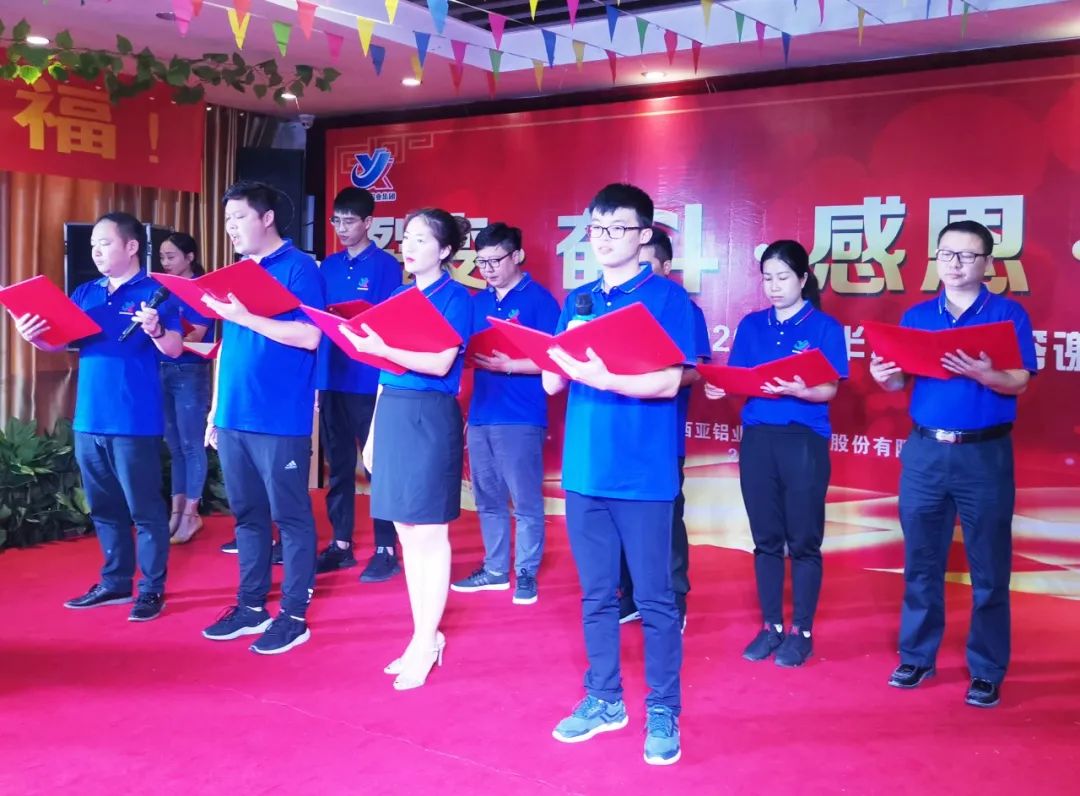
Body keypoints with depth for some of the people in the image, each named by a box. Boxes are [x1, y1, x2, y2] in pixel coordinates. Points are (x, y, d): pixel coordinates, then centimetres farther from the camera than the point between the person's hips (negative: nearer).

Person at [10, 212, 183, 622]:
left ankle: (153, 588, 9)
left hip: (134, 422, -7)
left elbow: (174, 349, -15)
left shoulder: (155, 292, -4)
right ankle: (115, 582, 26)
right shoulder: (85, 293, 14)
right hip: (88, 420, 7)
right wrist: (34, 336, -11)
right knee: (104, 508, 14)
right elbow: (59, 342, 11)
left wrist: (155, 330, -36)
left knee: (144, 508, 0)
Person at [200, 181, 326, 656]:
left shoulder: (298, 268, -6)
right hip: (235, 418, 7)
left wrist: (245, 317, -18)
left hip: (281, 420, -7)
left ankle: (294, 616, 7)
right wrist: (216, 408, 16)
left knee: (290, 516, 0)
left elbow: (309, 337, -17)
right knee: (246, 514, 13)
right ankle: (251, 607, 23)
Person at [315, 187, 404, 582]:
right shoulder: (329, 266, 13)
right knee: (338, 465, 12)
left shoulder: (386, 265, -4)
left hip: (370, 381, -6)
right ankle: (340, 544, 21)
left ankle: (386, 550, 7)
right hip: (331, 379, 6)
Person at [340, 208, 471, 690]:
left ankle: (426, 641, 7)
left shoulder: (454, 296, -5)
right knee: (407, 533, 10)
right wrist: (373, 432, 16)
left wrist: (382, 349, -26)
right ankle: (423, 637, 20)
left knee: (429, 534, -2)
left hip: (430, 418, -8)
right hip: (391, 414, 8)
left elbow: (441, 364, -17)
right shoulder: (398, 296, 16)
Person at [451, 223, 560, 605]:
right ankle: (495, 569, 24)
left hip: (521, 418, -6)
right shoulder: (478, 302, 13)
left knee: (525, 502, 1)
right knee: (488, 499, 13)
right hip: (480, 415, 6)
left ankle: (526, 573, 12)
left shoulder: (539, 299, -5)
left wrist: (508, 366, -21)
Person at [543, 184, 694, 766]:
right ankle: (603, 699, 27)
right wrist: (560, 366, -13)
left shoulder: (667, 297, -4)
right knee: (596, 594, 13)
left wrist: (602, 379, -26)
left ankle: (663, 712, 16)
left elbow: (668, 381, -14)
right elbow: (551, 382, 10)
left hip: (644, 474, -5)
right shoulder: (576, 301, 12)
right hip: (584, 470, 5)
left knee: (654, 599, 3)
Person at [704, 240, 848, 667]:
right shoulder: (751, 325, 10)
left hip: (803, 441, -4)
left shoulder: (824, 327, -2)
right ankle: (771, 626, 21)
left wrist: (798, 390, -28)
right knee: (766, 538, 10)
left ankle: (801, 631, 14)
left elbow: (829, 389, -8)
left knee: (803, 541, 3)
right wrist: (719, 387, -15)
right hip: (757, 438, 4)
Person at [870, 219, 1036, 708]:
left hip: (985, 454, -3)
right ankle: (916, 657, 21)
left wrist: (982, 374, -29)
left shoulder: (1008, 314, 0)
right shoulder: (915, 317, 10)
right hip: (924, 451, 3)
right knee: (921, 562, 9)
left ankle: (987, 671, 12)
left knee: (989, 570, 2)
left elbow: (1019, 382, -10)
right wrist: (884, 377, -15)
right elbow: (903, 383, 7)